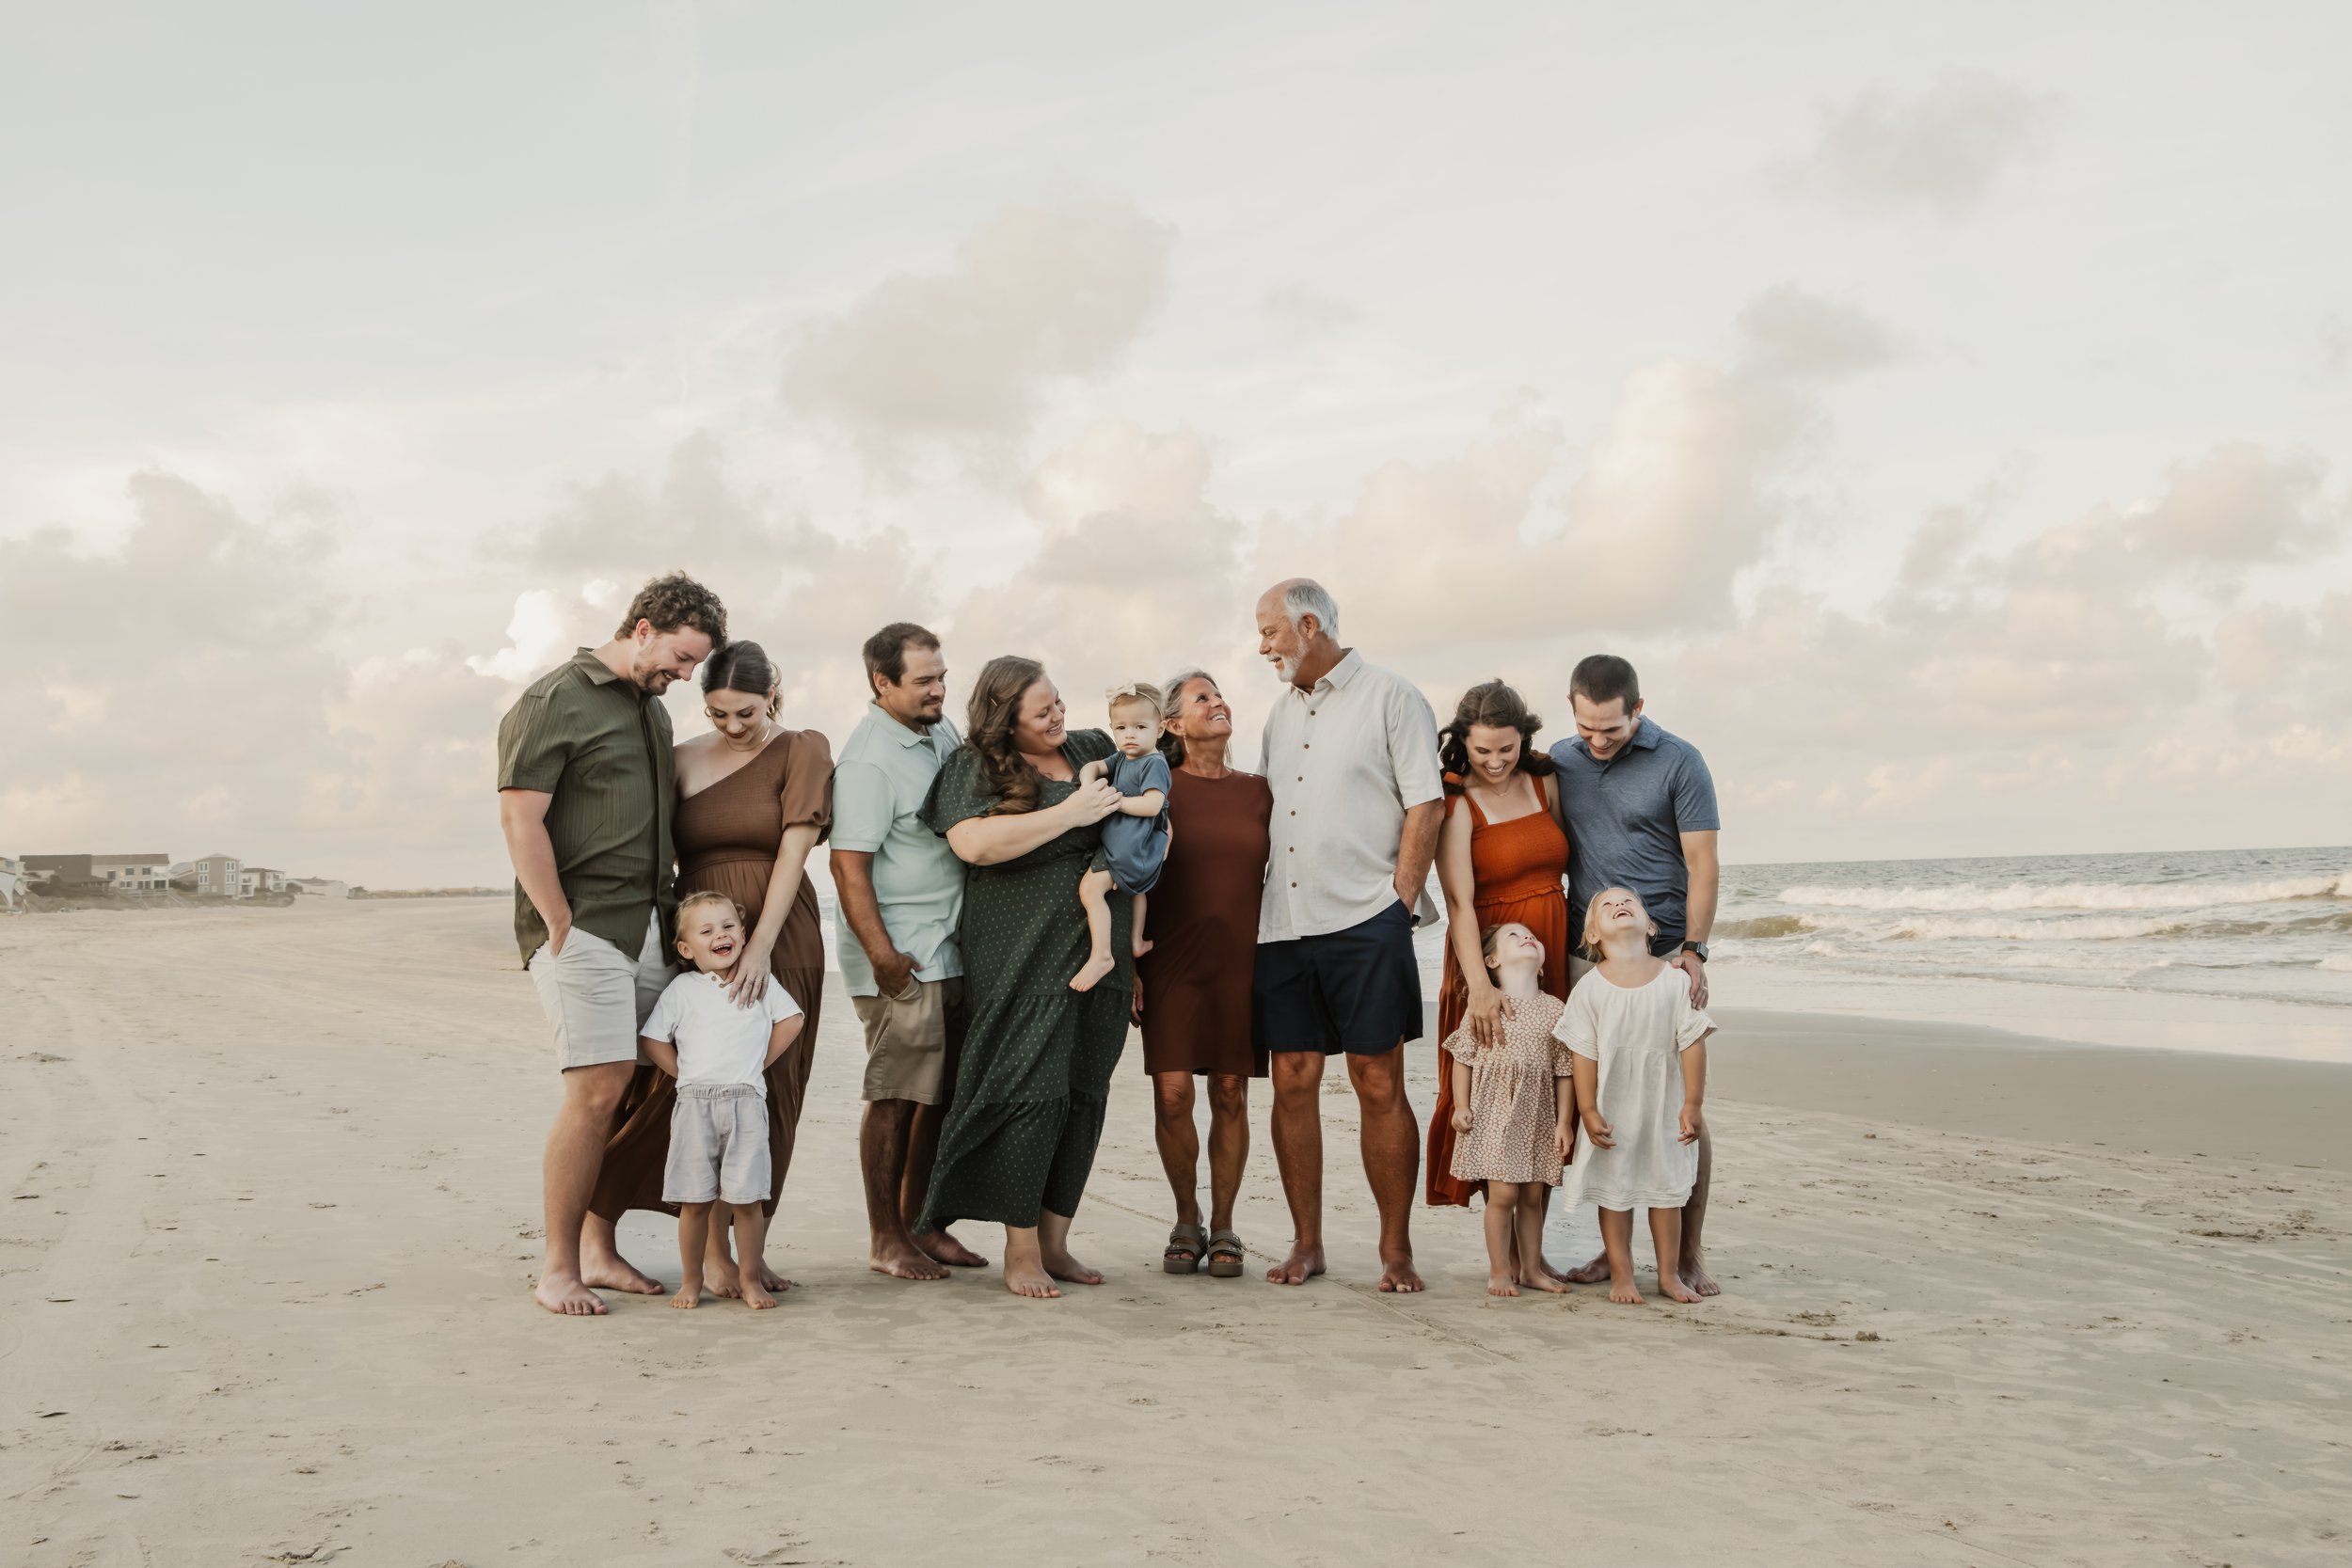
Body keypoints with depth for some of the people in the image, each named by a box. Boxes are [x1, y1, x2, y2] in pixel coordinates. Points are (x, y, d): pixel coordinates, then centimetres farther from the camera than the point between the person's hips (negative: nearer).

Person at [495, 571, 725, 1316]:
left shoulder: (652, 710, 20)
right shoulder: (553, 701, -5)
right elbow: (520, 819, -11)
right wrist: (561, 927, -13)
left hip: (649, 926, 8)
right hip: (583, 927, -8)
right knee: (597, 1090, -13)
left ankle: (600, 1251, 16)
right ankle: (558, 1268, -3)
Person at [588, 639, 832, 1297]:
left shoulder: (802, 750, 0)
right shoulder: (683, 759, 8)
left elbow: (794, 850, -10)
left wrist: (760, 946, -18)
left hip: (779, 939, -1)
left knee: (768, 1094, 1)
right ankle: (714, 1251, 1)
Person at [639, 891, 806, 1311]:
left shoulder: (760, 983, 9)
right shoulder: (683, 989, 6)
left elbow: (791, 1020, 12)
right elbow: (652, 1039, 7)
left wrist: (759, 1062, 7)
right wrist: (685, 1073, 3)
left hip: (746, 1102, 0)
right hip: (695, 1104, 0)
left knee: (748, 1198, -1)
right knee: (694, 1199, 2)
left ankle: (751, 1280, 9)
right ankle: (691, 1282, 12)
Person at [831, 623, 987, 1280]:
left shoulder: (941, 732, 11)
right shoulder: (868, 762, -15)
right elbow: (849, 865, -18)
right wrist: (882, 954, -21)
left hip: (952, 949, 8)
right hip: (901, 959, -8)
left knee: (939, 1094, 11)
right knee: (896, 1096, -2)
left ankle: (917, 1223, 22)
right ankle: (884, 1239, 8)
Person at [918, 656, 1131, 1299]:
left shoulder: (1093, 749, 14)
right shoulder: (975, 768, -3)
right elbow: (973, 843, -21)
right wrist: (1070, 814, -16)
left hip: (1101, 955, 6)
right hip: (1024, 963, -6)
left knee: (1085, 1096, 6)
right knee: (1033, 1092, -10)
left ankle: (1054, 1241, 15)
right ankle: (1020, 1248, 1)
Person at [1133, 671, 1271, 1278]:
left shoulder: (1258, 791, 8)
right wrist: (1128, 963, -3)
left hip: (1241, 961, 2)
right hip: (1171, 961, -2)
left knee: (1231, 1095, 3)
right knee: (1172, 1093, -5)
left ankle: (1223, 1226, 15)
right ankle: (1186, 1221, 14)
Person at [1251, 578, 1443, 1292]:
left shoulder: (1390, 698, 0)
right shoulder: (1281, 714, 19)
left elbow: (1424, 806, -6)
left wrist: (1399, 904, -11)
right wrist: (1255, 910, 12)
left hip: (1364, 920, -6)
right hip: (1284, 926, 6)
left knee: (1379, 1084, -3)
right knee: (1293, 1082, 5)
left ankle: (1396, 1250, 5)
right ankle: (1306, 1244, 13)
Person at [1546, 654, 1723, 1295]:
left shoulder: (1679, 762, -3)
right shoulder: (1561, 761, 10)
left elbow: (1702, 863, -4)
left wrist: (1694, 951, -12)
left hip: (1663, 958, -4)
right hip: (1585, 957, 4)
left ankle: (1689, 1252, 6)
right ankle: (1615, 1247, 14)